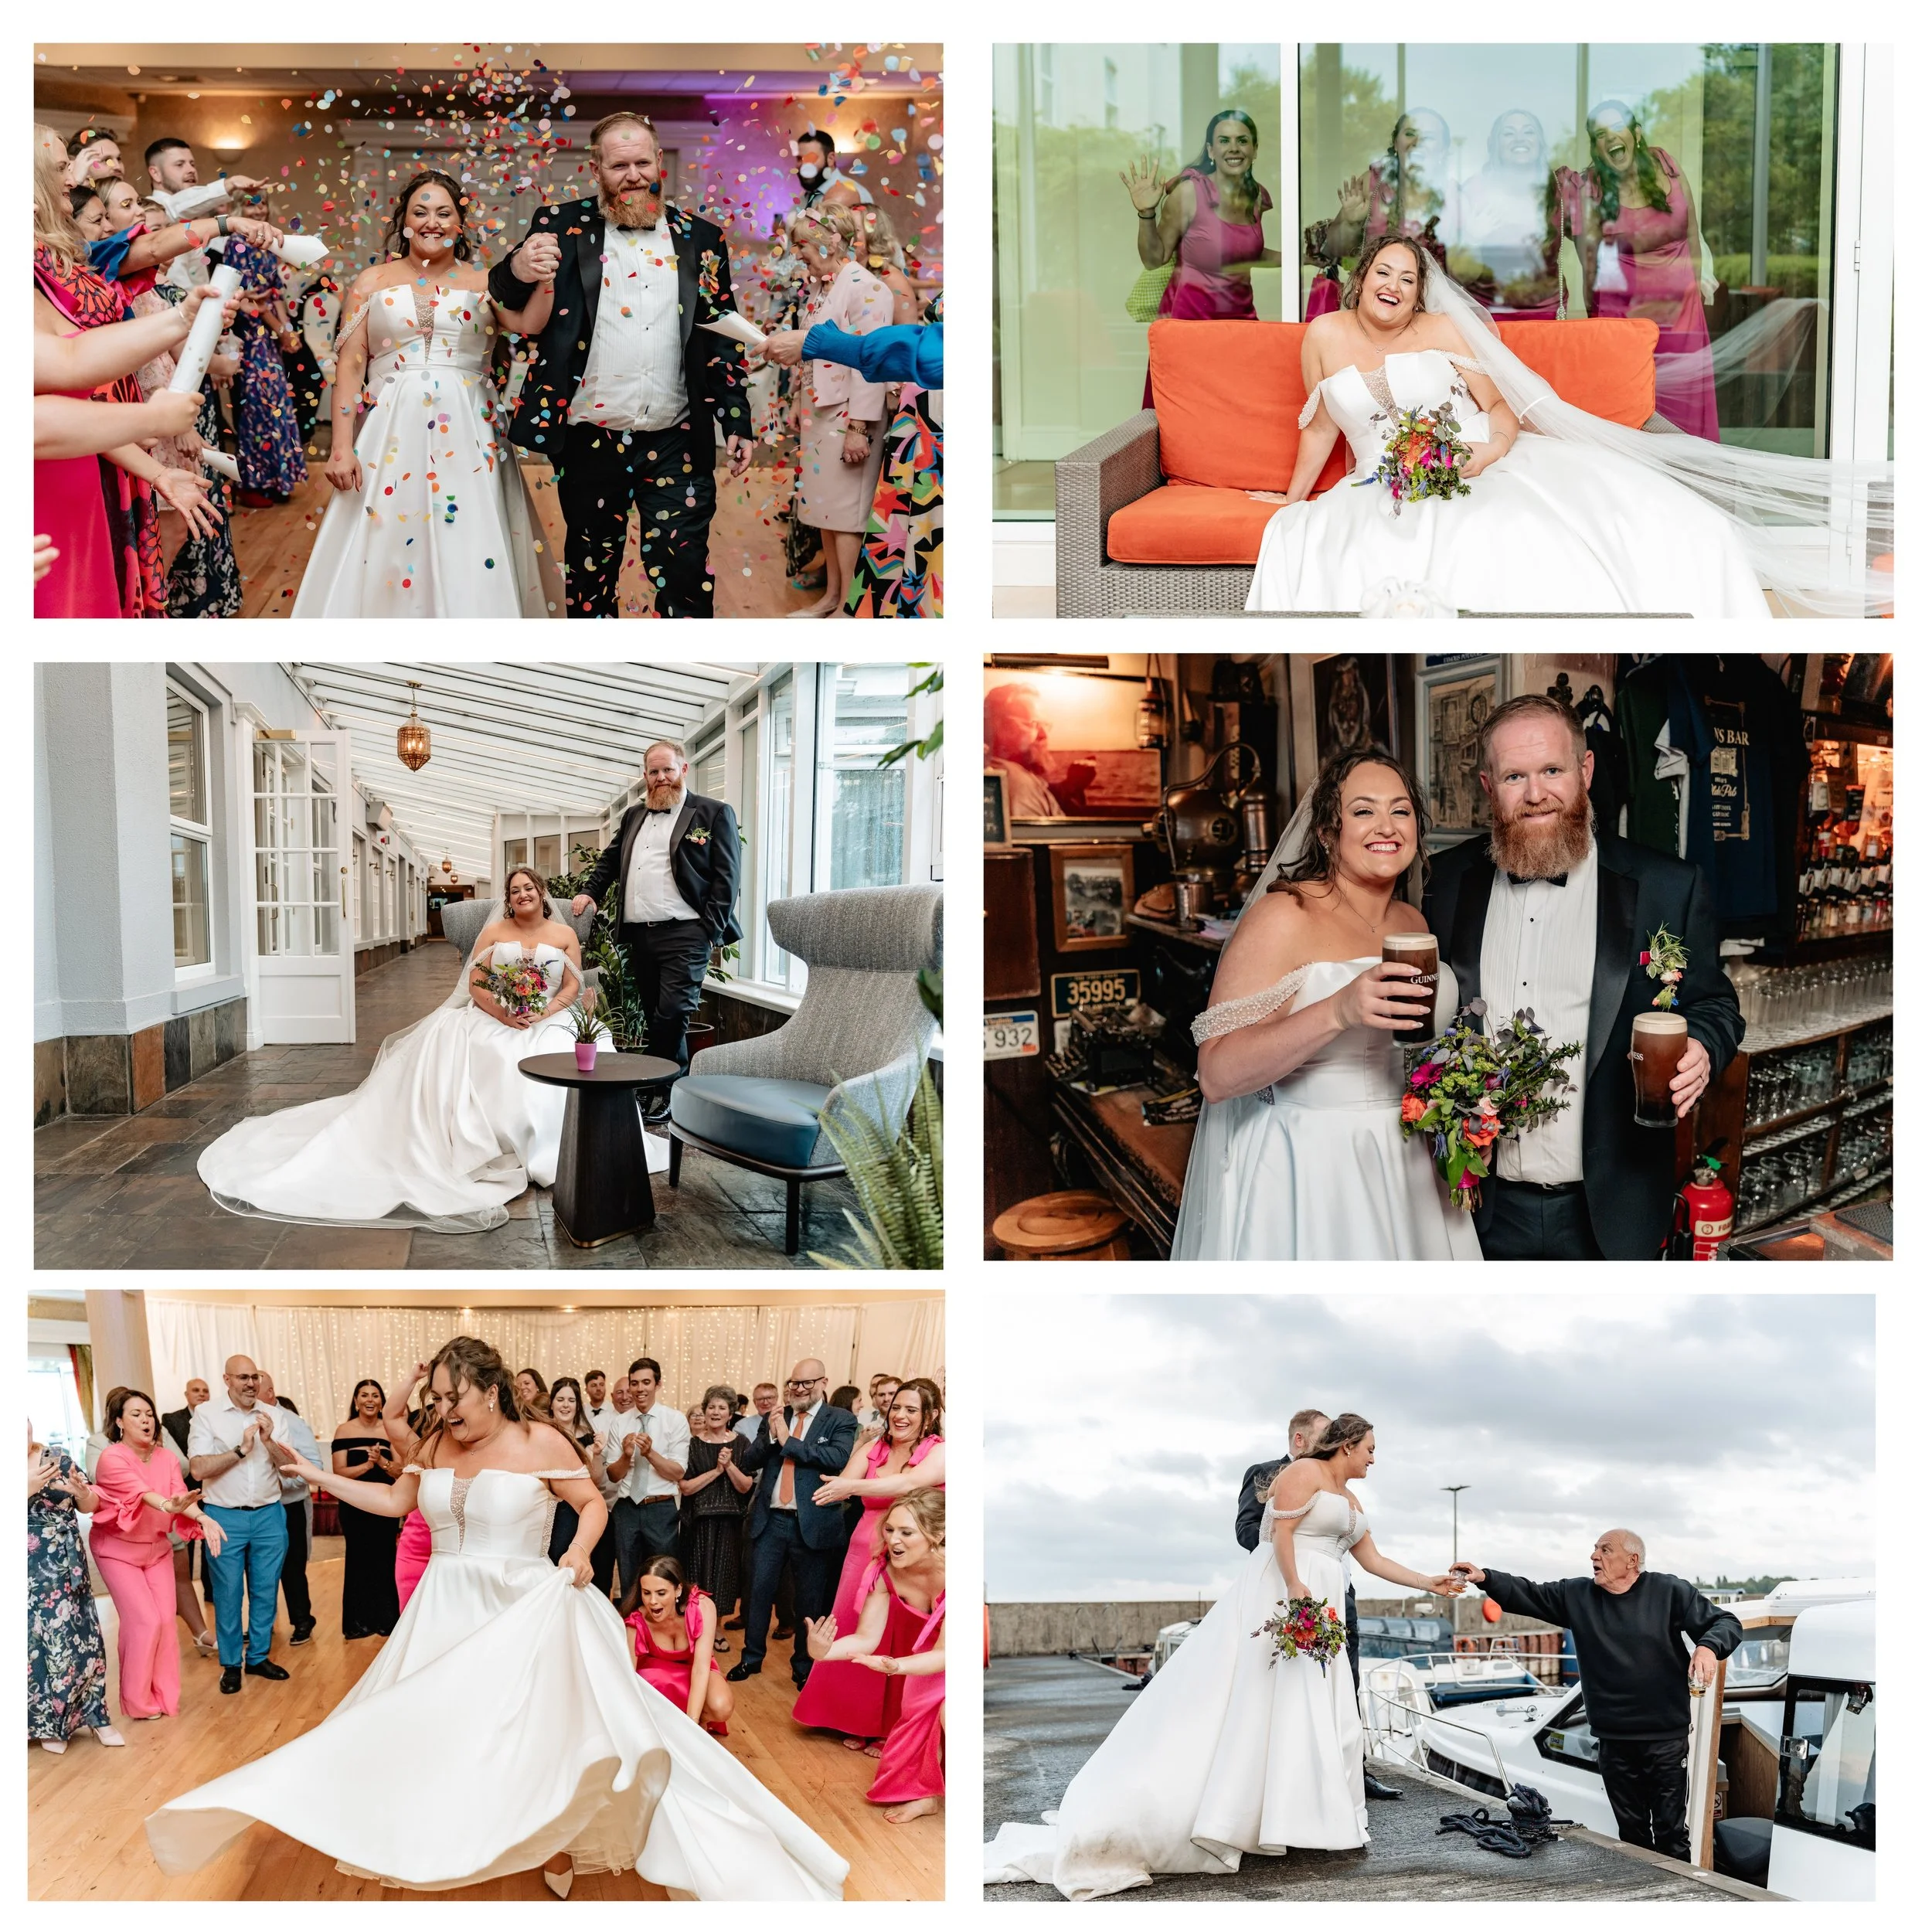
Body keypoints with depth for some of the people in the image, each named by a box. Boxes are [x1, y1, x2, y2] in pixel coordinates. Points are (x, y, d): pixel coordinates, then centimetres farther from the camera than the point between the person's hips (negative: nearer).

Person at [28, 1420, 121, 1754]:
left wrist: (82, 1492, -14)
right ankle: (47, 1723, 15)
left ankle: (95, 1716, 13)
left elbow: (89, 1507, 7)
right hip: (30, 1575, -2)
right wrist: (28, 1488, -25)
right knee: (36, 1642, -1)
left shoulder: (59, 1459, 3)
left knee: (80, 1637, 4)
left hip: (66, 1568, 3)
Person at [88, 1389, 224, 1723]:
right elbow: (140, 1490, -39)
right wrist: (168, 1505, -59)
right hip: (118, 1549, -5)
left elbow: (181, 1497, -19)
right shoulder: (112, 1458, -23)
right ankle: (138, 1701, 8)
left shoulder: (167, 1458, -6)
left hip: (157, 1547, 5)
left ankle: (164, 1695, 17)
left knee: (166, 1620, 2)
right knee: (145, 1620, -9)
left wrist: (203, 1519, -40)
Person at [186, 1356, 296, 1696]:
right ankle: (231, 1664, 16)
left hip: (269, 1514, 3)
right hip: (225, 1516, -3)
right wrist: (241, 1450, -19)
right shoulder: (207, 1414, -5)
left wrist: (269, 1442, -16)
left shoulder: (274, 1415, 3)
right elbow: (198, 1469, -12)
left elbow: (290, 1467, 0)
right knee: (227, 1594, 4)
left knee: (266, 1590, 9)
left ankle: (259, 1657, 22)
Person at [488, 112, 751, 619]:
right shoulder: (562, 227, 4)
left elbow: (723, 338, 11)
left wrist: (737, 423, 4)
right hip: (589, 441, 0)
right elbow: (504, 300, -3)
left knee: (685, 577, -2)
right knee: (590, 573, 12)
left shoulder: (701, 239, 8)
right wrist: (517, 270, -26)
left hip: (677, 444, 0)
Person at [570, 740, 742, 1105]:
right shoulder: (633, 817, 21)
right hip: (639, 934, 6)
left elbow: (726, 877, -3)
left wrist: (710, 929, -11)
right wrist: (589, 891, 16)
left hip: (685, 934, -6)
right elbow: (610, 860, 34)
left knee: (672, 1014, -13)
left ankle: (667, 1093, -4)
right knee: (656, 1016, 7)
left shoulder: (713, 814, 2)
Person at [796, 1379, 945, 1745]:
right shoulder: (871, 1449, 7)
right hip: (865, 1553, 4)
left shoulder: (940, 1453, -8)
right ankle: (857, 1722, 24)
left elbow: (909, 1484, -26)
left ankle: (888, 1728, 18)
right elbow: (843, 1487, -6)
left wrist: (852, 1486, -35)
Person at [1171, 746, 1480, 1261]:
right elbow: (1217, 1076, -23)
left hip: (1402, 1172, 7)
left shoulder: (1414, 924, 8)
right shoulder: (1284, 916, -15)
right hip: (1307, 1176, -7)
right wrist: (1338, 1012, -34)